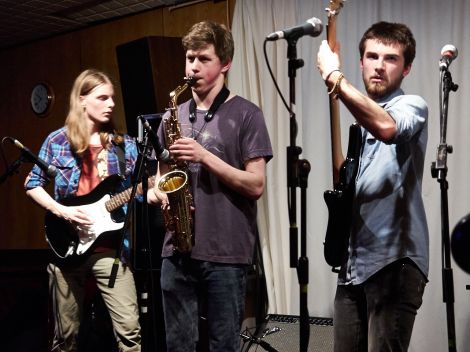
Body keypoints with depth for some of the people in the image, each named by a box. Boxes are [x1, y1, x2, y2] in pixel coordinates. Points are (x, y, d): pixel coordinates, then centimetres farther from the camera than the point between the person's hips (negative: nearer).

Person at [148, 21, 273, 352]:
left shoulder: (246, 114, -3)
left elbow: (256, 185, -9)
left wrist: (205, 156, -18)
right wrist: (157, 190, -3)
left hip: (227, 253, -4)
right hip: (177, 250, 5)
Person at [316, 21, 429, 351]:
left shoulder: (412, 105, -6)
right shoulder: (360, 116, 17)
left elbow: (386, 127, -32)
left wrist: (333, 75, -26)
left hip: (394, 262, -7)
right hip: (353, 262, 8)